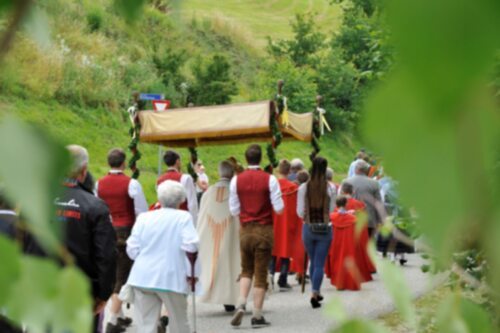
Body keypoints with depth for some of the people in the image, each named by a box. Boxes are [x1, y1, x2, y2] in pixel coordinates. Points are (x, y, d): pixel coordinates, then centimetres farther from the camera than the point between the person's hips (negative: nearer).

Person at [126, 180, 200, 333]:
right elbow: (190, 247, -12)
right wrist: (190, 272, 1)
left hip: (143, 278, 2)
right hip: (172, 278, -2)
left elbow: (132, 249, 3)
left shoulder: (144, 217, 6)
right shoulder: (183, 217, -1)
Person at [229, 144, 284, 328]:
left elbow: (234, 210, 1)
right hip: (264, 229, -2)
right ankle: (257, 316, 5)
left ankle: (241, 304, -3)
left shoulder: (236, 180, -2)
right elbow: (279, 208, -9)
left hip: (245, 230, 2)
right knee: (261, 273, 3)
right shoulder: (269, 179, -9)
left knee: (246, 270, 18)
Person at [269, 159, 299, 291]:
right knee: (286, 250, 6)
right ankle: (282, 281, 6)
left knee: (272, 250, 14)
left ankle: (270, 271, -10)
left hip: (272, 222, 1)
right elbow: (295, 209, -6)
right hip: (287, 224, -1)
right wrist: (294, 226, 4)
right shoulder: (293, 187, -9)